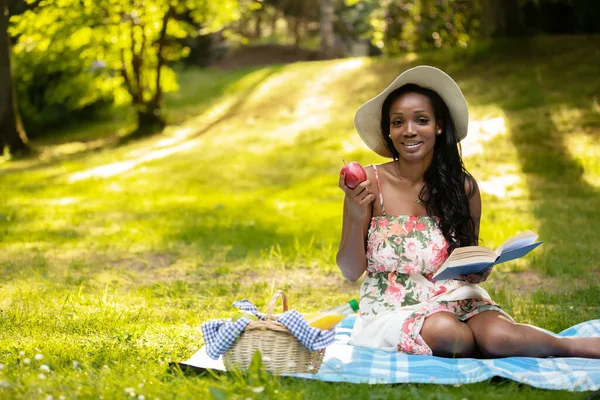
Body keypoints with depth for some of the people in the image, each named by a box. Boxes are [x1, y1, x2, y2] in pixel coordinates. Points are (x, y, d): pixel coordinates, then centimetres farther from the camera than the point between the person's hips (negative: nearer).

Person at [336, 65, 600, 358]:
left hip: (455, 301, 1)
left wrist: (479, 271, -12)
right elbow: (350, 271, -4)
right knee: (442, 330, -33)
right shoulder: (370, 182, -7)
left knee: (497, 333, -31)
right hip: (392, 309, -1)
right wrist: (356, 217, -19)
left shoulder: (463, 187, -1)